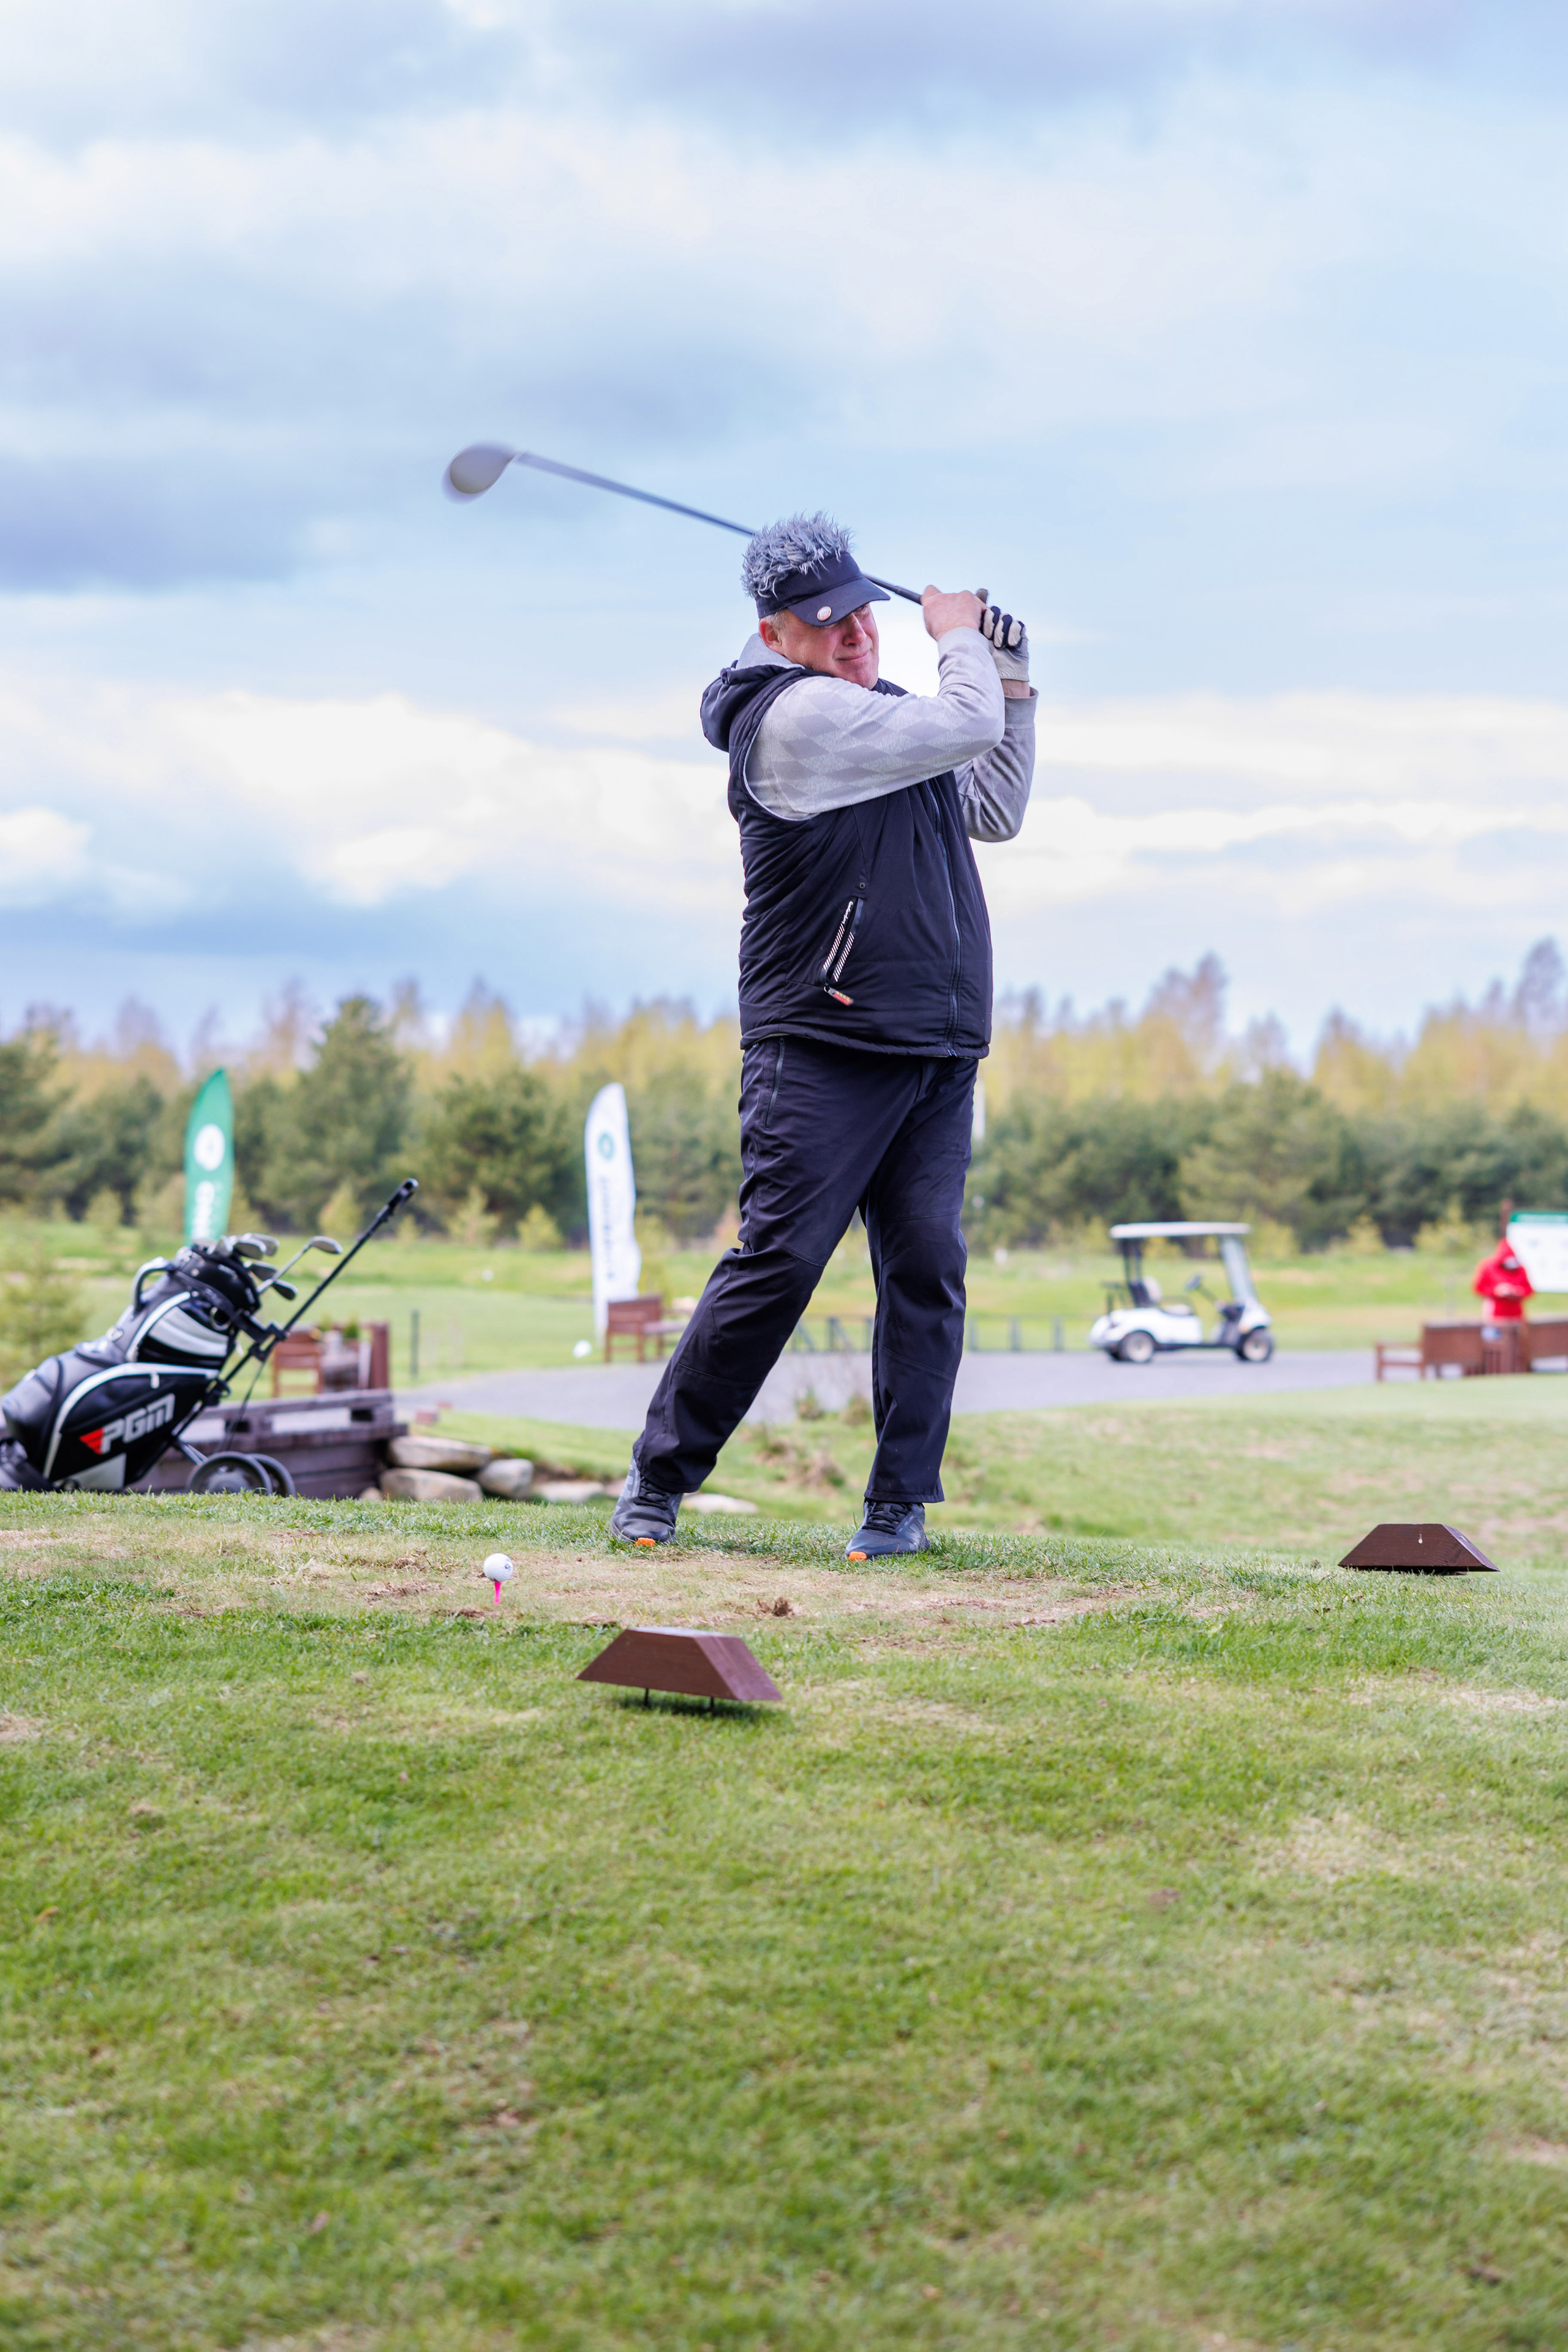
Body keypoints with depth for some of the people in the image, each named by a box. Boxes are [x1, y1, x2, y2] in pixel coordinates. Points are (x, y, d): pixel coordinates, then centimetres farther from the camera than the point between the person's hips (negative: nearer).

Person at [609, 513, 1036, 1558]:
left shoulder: (891, 713, 20)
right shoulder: (794, 714, -9)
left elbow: (997, 811, 27)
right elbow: (964, 727, -12)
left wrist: (1012, 678, 21)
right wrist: (959, 637, 7)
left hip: (937, 1051, 8)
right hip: (823, 1048, -8)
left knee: (928, 1267, 0)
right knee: (779, 1259, -11)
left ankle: (901, 1501, 5)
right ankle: (658, 1478, 0)